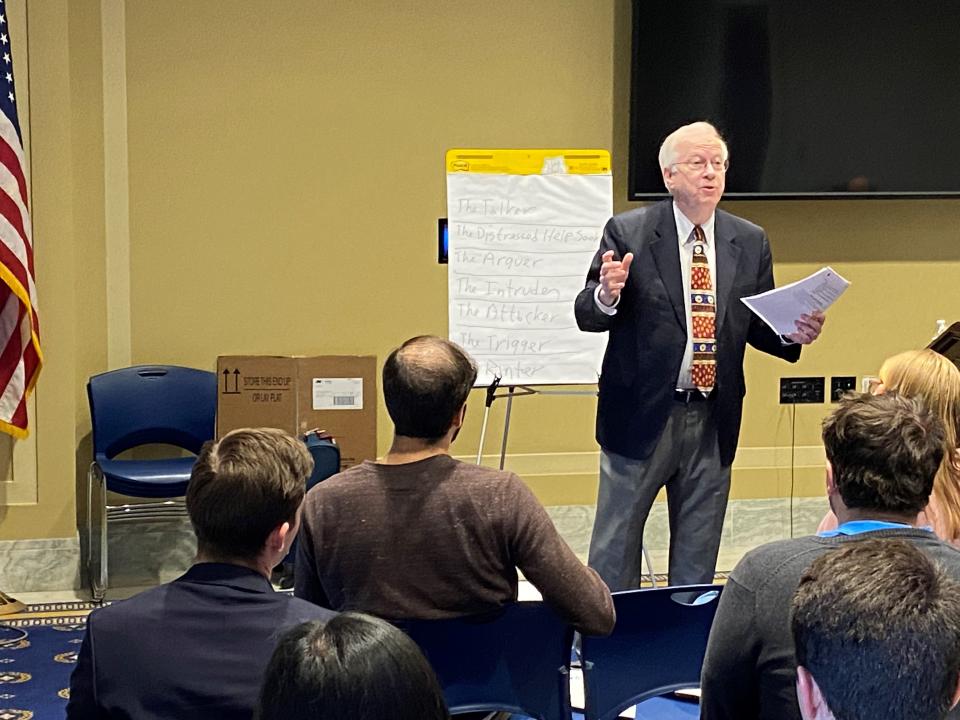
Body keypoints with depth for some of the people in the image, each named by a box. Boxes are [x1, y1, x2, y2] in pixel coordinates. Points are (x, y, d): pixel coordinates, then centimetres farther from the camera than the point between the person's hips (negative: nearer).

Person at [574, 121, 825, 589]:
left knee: (698, 554, 14)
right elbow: (587, 316, -7)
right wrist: (607, 295, -29)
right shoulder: (627, 233, -5)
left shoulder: (750, 242, 6)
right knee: (615, 547, 5)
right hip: (641, 415, -3)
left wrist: (794, 334, -11)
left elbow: (757, 326, 10)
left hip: (714, 422, 4)